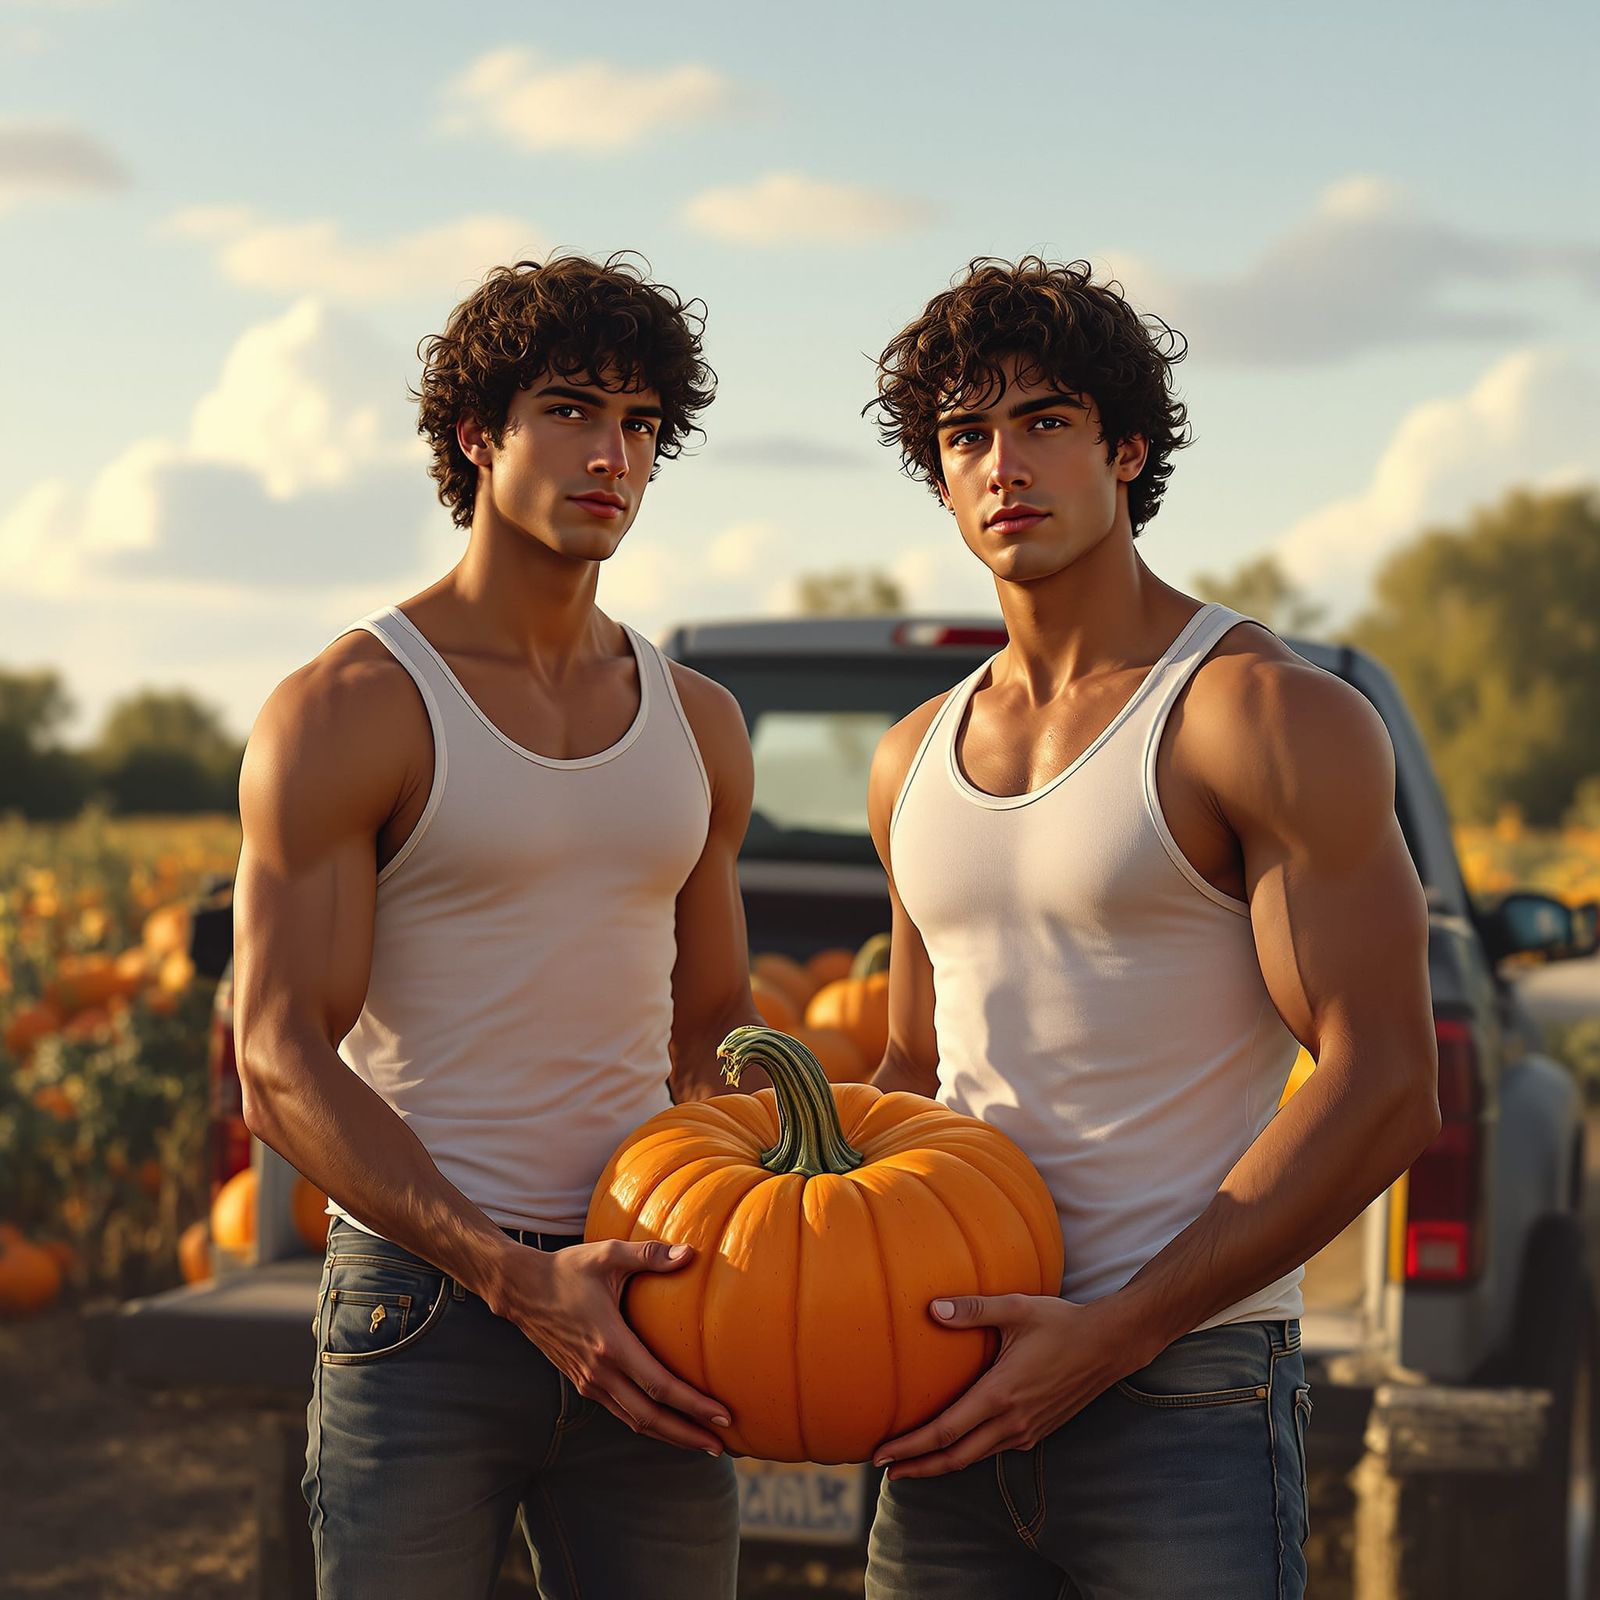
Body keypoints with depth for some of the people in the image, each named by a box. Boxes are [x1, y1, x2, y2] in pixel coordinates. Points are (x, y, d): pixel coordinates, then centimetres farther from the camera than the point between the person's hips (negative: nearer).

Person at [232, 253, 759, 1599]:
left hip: (641, 1306, 5)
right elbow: (284, 1069, -11)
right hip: (422, 1306, -5)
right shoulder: (346, 712, -6)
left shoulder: (699, 726, 11)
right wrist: (515, 1279, -20)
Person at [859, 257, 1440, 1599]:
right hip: (956, 1395, 6)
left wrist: (1110, 1334, -18)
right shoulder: (916, 761, 13)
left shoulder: (1276, 720, -7)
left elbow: (1382, 1091, -13)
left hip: (1186, 1395, -5)